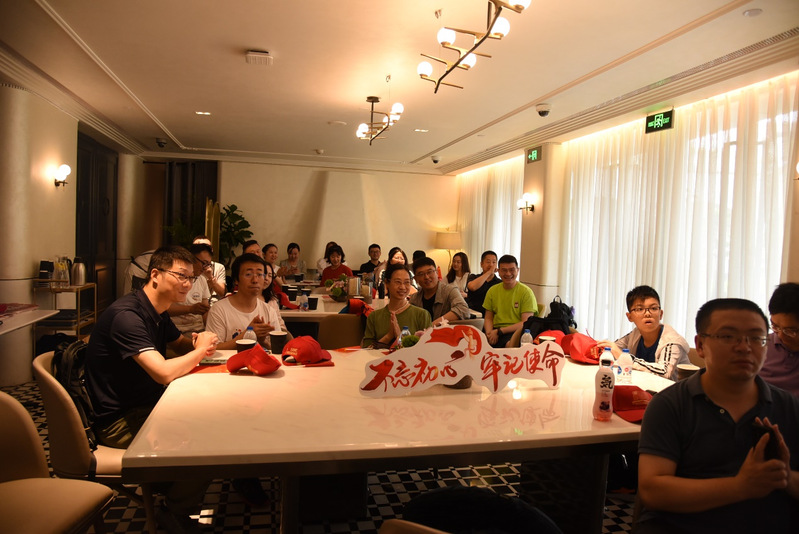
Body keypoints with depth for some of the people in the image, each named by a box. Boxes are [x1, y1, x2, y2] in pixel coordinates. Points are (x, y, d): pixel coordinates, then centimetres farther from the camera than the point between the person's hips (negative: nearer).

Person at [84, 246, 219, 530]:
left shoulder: (157, 313, 6)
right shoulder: (127, 315, -25)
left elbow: (180, 345, 20)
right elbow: (164, 373, -35)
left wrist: (198, 342, -5)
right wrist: (200, 350, -16)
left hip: (147, 406, 10)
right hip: (120, 420, -10)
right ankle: (174, 516, 7)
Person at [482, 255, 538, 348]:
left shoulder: (526, 292, -1)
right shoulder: (492, 291, 13)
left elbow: (526, 323, -7)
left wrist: (499, 331, -14)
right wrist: (489, 333, -8)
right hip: (495, 331, 4)